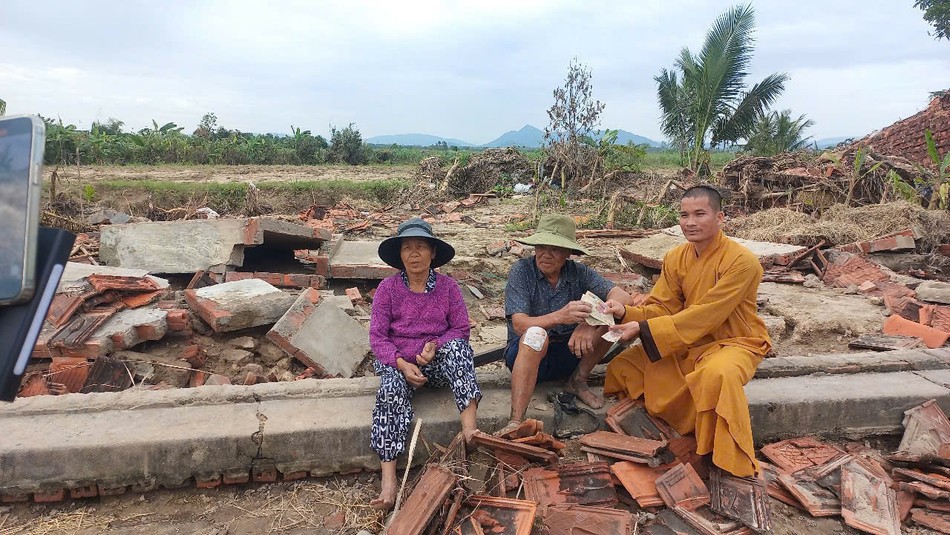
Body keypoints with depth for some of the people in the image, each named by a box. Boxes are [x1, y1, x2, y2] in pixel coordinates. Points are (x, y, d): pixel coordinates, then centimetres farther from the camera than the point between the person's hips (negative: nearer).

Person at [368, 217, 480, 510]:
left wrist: (434, 345, -19)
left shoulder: (447, 286, 1)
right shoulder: (388, 288, -1)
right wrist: (402, 364, -21)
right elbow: (377, 336, -5)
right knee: (392, 390, -32)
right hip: (398, 363, -1)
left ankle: (469, 428, -40)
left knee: (456, 345, -29)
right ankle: (388, 479, -39)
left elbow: (461, 329, 1)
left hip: (438, 361, 1)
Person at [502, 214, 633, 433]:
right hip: (526, 355, -3)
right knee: (536, 334, -38)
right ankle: (516, 421, -39)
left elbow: (622, 296, -16)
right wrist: (559, 317, -42)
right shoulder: (521, 271, -13)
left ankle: (577, 381, -2)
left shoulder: (578, 272, -5)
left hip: (569, 354, 4)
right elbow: (519, 325, -24)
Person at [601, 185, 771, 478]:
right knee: (622, 366, -6)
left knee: (717, 375, -40)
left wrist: (643, 329, -29)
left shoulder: (742, 262, -21)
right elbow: (661, 307, -2)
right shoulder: (675, 258, -1)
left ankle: (728, 461, -18)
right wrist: (626, 313, -24)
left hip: (733, 343, -6)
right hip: (687, 344, 6)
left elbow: (703, 316, -27)